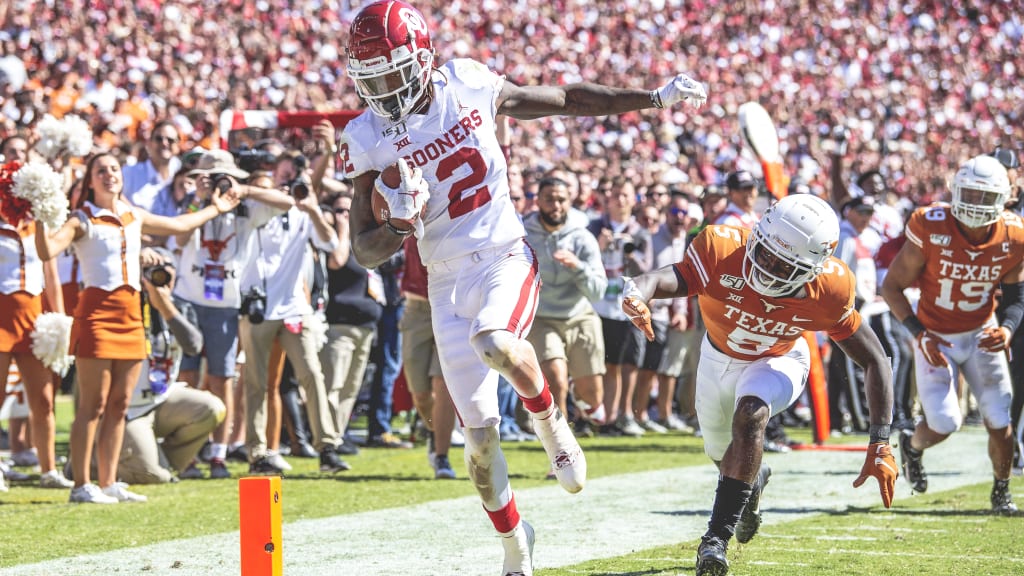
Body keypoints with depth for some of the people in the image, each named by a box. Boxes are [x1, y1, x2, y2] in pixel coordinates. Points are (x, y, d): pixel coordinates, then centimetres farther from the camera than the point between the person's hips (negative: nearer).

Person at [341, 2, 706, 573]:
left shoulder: (469, 87, -5)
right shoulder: (371, 139, -7)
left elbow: (565, 99, 9)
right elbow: (365, 250, -5)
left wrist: (656, 98, 11)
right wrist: (400, 226, -27)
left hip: (505, 257, -1)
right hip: (449, 282, 1)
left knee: (493, 340, -35)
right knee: (479, 430, 1)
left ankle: (550, 419, -5)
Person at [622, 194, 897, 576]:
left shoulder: (828, 292, -33)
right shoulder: (722, 251, -39)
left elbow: (874, 362, -22)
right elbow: (665, 280, -55)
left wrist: (881, 445, -27)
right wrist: (636, 295, -81)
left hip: (777, 361, -2)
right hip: (719, 356, 2)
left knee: (750, 415, -33)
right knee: (721, 453, 22)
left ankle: (717, 537, -27)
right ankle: (754, 479, 60)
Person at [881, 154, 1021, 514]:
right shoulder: (932, 230, -23)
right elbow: (892, 286, -14)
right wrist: (919, 334, -22)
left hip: (980, 334, 3)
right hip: (936, 337, -3)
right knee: (944, 424, -10)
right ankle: (912, 446, 27)